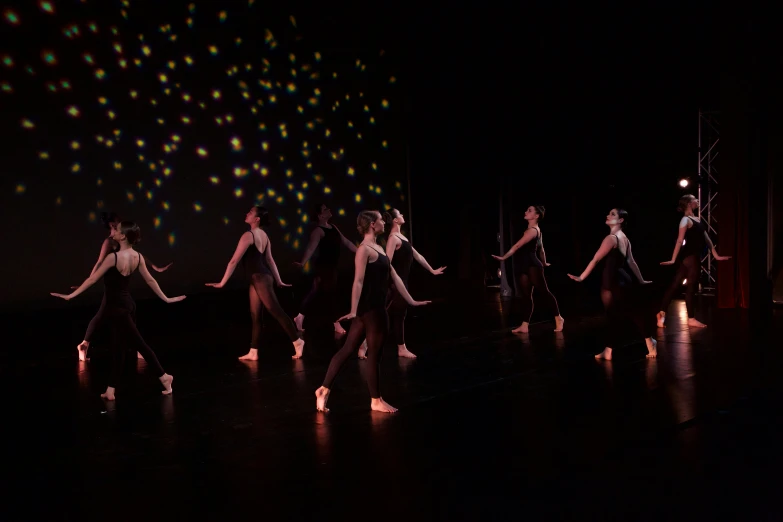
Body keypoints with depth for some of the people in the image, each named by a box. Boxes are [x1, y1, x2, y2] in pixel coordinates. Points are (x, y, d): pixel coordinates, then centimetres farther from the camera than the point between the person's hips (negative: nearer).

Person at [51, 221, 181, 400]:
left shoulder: (113, 257, -21)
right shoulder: (138, 257, -1)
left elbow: (93, 278, -16)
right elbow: (150, 280, 7)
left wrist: (71, 295, -10)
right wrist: (165, 298, 17)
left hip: (116, 308, -7)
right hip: (128, 305, 7)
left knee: (139, 344, 3)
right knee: (119, 347, 13)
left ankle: (164, 376, 11)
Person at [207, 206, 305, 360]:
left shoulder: (248, 235, -14)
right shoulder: (263, 235, 12)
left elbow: (234, 261, -14)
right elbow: (269, 259, 17)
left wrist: (222, 283, -10)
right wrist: (278, 281, 22)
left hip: (259, 278, -9)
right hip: (258, 278, 9)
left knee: (277, 311, -5)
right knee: (255, 315, 10)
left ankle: (297, 341, 0)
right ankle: (253, 353, 14)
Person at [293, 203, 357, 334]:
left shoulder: (333, 227, 11)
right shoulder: (319, 231, -16)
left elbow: (346, 242, 19)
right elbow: (311, 248, -30)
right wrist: (303, 263, -45)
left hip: (331, 266, 9)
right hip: (323, 266, -9)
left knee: (318, 293, 13)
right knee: (328, 294, 0)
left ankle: (300, 317, 22)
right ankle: (336, 323, 9)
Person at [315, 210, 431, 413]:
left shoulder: (378, 248, 15)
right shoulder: (364, 249, -13)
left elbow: (394, 277, 17)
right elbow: (358, 281, -21)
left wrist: (411, 301, 18)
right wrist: (353, 310, -27)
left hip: (375, 307, 9)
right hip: (370, 308, -9)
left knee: (348, 348, 10)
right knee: (374, 354, 3)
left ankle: (324, 389, 13)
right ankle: (376, 400, 15)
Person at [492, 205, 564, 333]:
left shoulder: (532, 230, -15)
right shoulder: (535, 230, 18)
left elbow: (517, 245, -20)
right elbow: (540, 248, 27)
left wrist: (504, 257, -21)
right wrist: (544, 263, 37)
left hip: (533, 265, -10)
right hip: (525, 266, 10)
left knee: (544, 292, -1)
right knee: (526, 295, 5)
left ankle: (558, 318, 12)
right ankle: (524, 325, 3)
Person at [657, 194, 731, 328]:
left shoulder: (697, 219, 17)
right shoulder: (686, 220, -11)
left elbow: (706, 237, 20)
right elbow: (680, 240, -20)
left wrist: (716, 255, 20)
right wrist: (673, 259, -26)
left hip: (694, 257, 9)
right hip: (690, 257, -9)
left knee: (675, 285, 6)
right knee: (691, 287, -2)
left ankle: (662, 313, 7)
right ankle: (691, 319, 6)